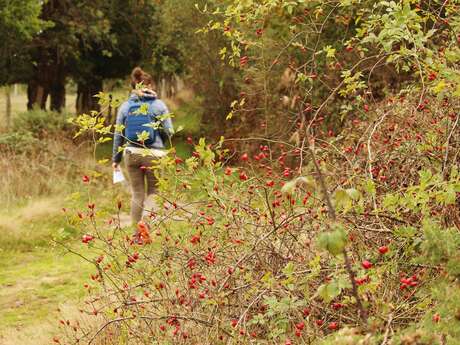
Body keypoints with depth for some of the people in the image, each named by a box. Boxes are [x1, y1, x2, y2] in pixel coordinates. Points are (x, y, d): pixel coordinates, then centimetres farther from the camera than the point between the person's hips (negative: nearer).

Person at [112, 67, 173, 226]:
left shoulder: (125, 106, 4)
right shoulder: (158, 105, -3)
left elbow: (118, 135, 7)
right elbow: (169, 131, -4)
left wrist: (116, 159, 16)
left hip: (132, 154, 3)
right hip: (153, 153, -3)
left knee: (137, 195, 12)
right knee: (153, 194, 8)